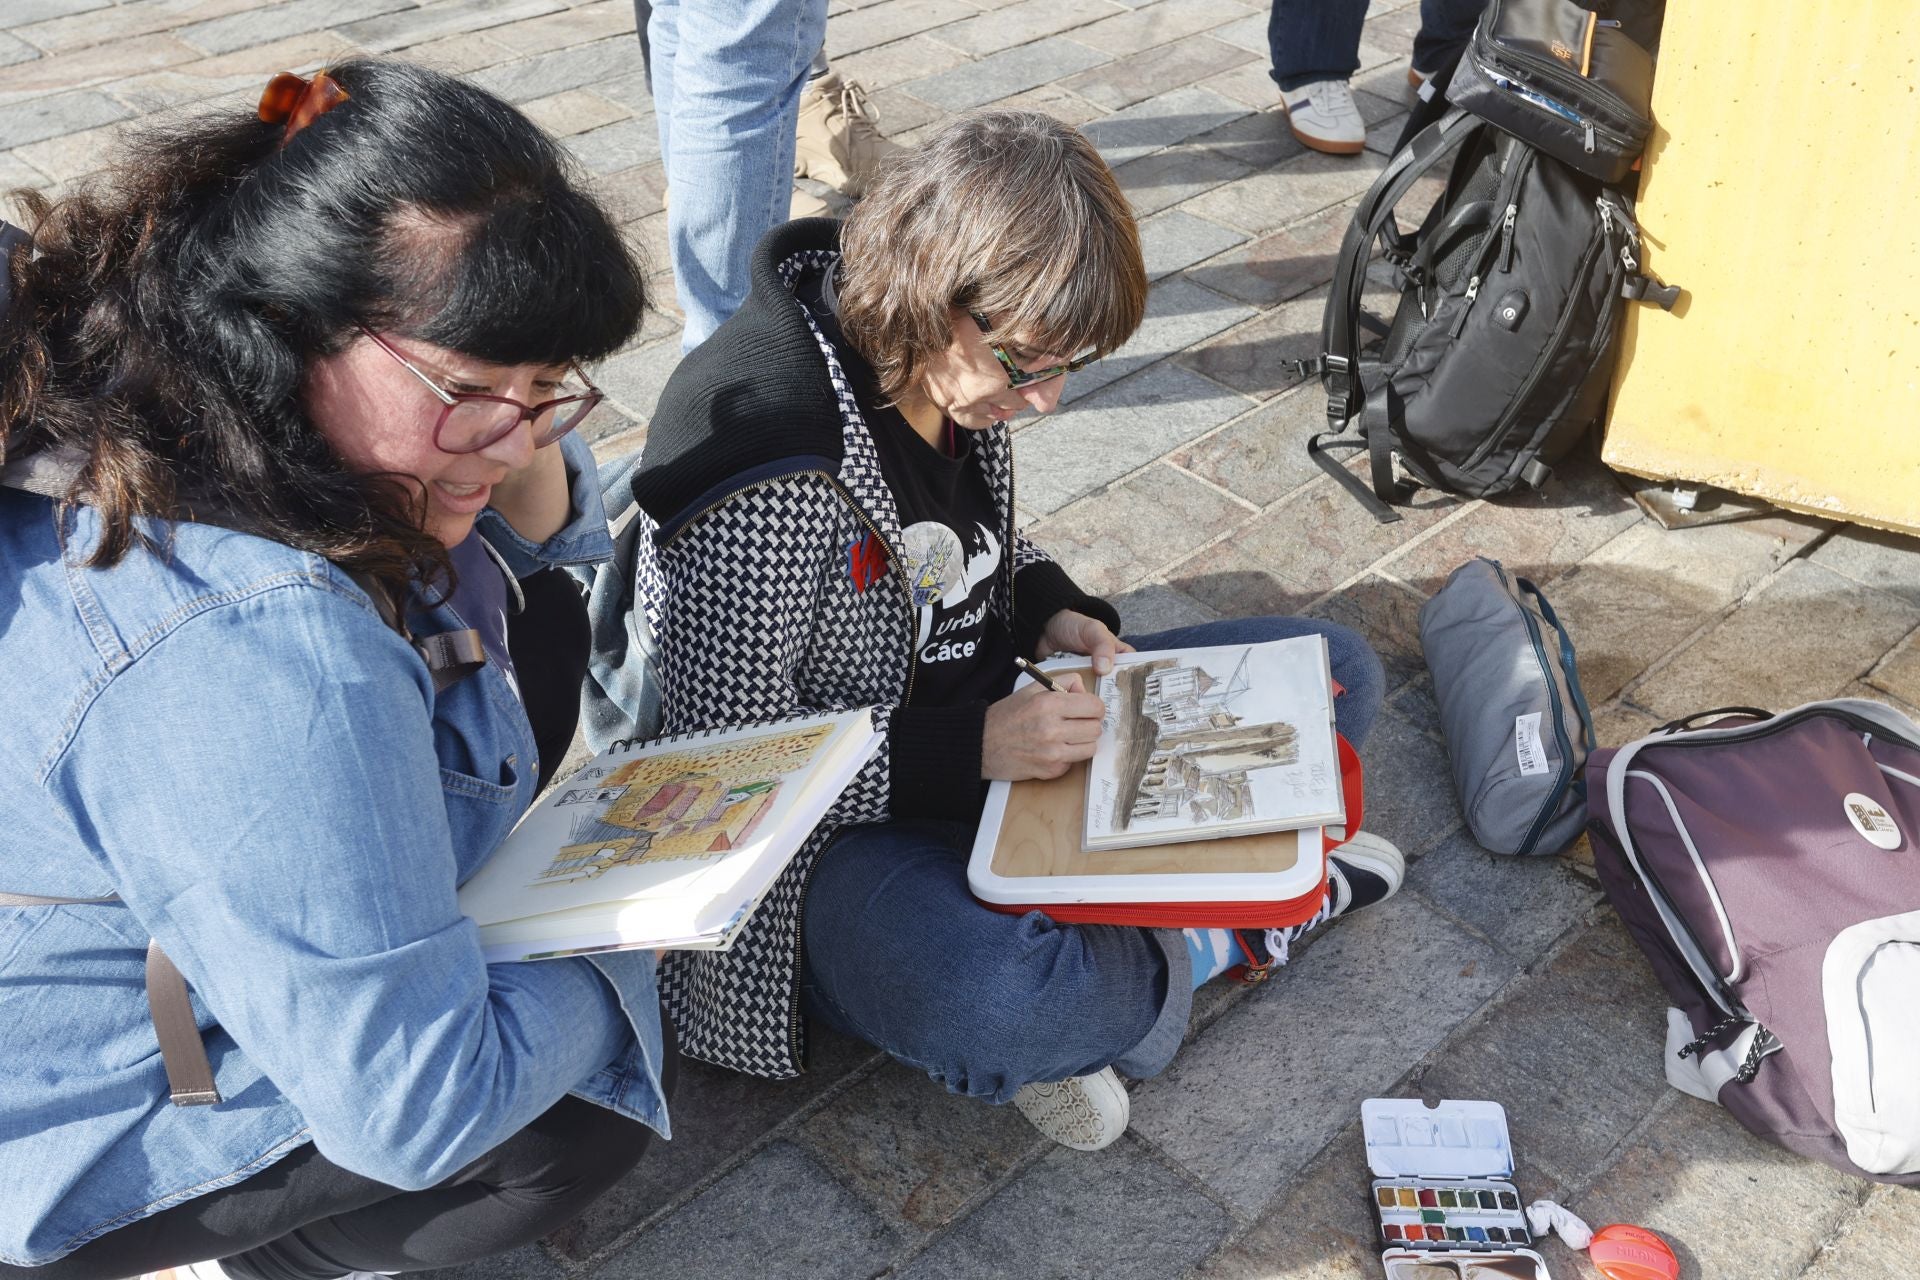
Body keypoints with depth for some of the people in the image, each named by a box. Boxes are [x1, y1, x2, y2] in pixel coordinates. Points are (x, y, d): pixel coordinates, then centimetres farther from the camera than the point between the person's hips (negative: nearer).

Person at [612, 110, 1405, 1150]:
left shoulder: (963, 365, -5)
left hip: (999, 717, 8)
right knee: (997, 1009, -39)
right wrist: (969, 751, -29)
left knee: (1333, 673, 8)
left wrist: (1056, 615, -6)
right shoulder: (767, 467, -30)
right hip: (848, 818, -7)